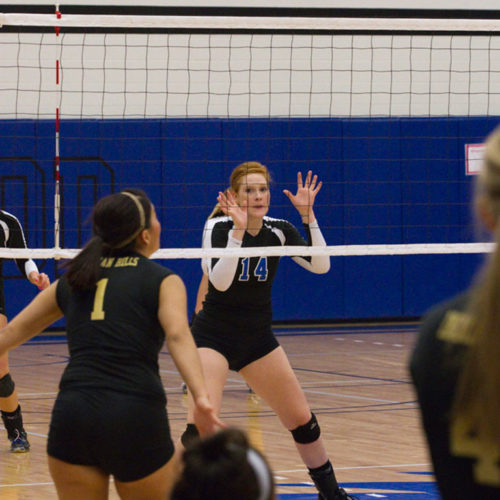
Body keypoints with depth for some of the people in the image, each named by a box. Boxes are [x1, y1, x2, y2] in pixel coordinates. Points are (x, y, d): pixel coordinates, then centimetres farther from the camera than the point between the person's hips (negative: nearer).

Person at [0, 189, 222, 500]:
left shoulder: (73, 279, 17)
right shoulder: (162, 281, 4)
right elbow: (178, 336, -15)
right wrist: (201, 398, -28)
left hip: (72, 414, 3)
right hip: (135, 421, -3)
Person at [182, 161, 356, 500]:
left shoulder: (279, 230, -2)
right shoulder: (218, 227, -14)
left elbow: (320, 265, -13)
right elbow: (220, 281, -28)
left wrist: (308, 215, -21)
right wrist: (238, 229, -35)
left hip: (258, 338, 5)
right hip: (214, 336, -5)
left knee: (302, 418, 10)